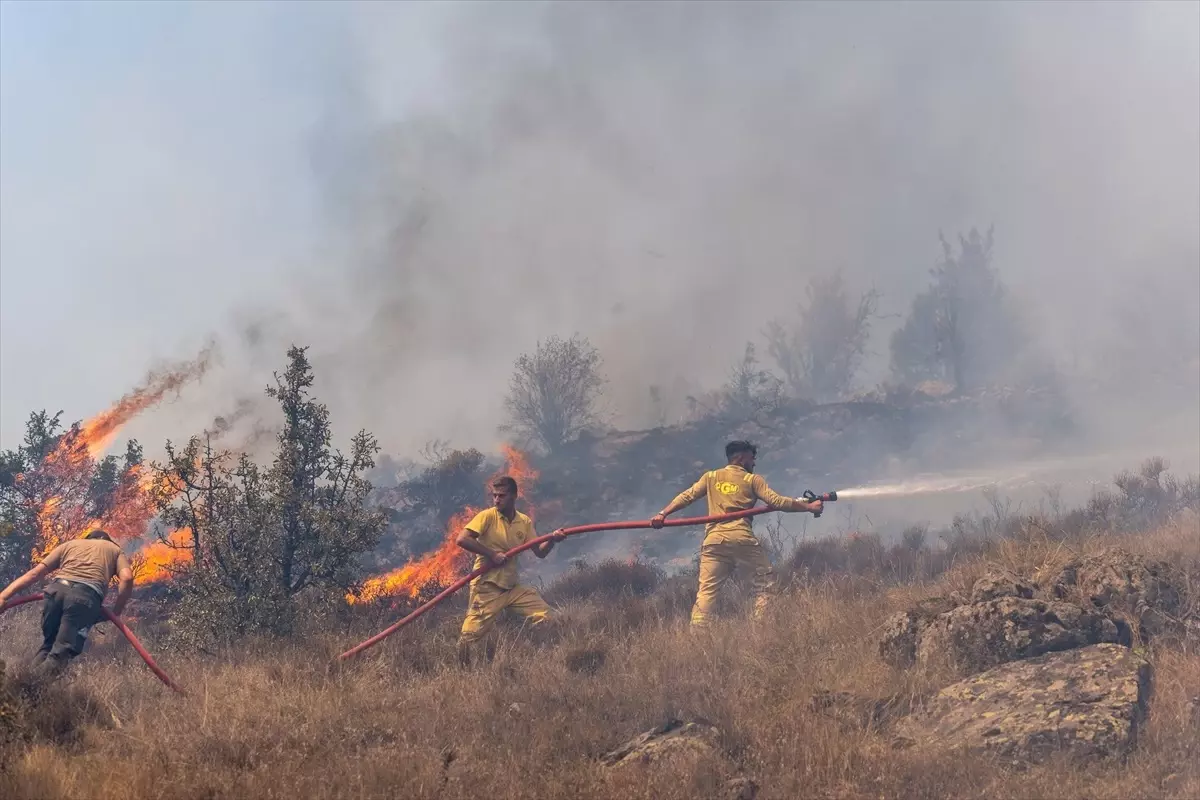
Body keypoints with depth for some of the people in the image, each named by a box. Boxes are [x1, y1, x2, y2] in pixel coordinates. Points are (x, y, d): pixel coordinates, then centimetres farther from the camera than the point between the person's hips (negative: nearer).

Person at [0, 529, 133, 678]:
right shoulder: (115, 549, 32)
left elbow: (34, 573, 24)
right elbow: (127, 578, 11)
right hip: (87, 595, -2)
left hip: (57, 589, 2)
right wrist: (116, 612, 19)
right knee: (60, 653, 0)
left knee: (48, 645, 21)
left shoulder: (70, 544, 34)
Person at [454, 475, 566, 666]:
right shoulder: (487, 516, -10)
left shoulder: (525, 522, 8)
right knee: (470, 637, -7)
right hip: (487, 588, -6)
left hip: (512, 586, 6)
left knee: (548, 619, 0)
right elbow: (462, 539, -20)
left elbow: (539, 552, 9)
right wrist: (491, 554, -19)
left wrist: (552, 540, -11)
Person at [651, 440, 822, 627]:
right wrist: (809, 506, 8)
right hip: (742, 539, -3)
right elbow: (776, 501, 3)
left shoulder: (710, 477, 18)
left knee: (707, 589, 1)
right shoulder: (752, 480, 9)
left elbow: (687, 497, 9)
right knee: (765, 576, 15)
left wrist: (663, 513, 8)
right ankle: (762, 622, 8)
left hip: (714, 540, 3)